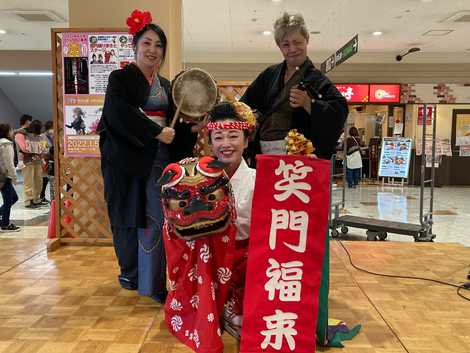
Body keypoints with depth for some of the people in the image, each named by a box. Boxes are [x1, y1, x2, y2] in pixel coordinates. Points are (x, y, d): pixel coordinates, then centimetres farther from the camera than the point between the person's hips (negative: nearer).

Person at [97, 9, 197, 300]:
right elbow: (119, 112, -18)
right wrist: (157, 132, -21)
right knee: (129, 217, 2)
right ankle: (130, 273, 20)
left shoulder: (165, 85, 17)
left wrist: (192, 125, -3)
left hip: (160, 159, 5)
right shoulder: (121, 78, -1)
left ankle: (153, 282, 10)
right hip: (128, 159, -4)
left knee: (156, 220, 0)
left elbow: (172, 122, 17)